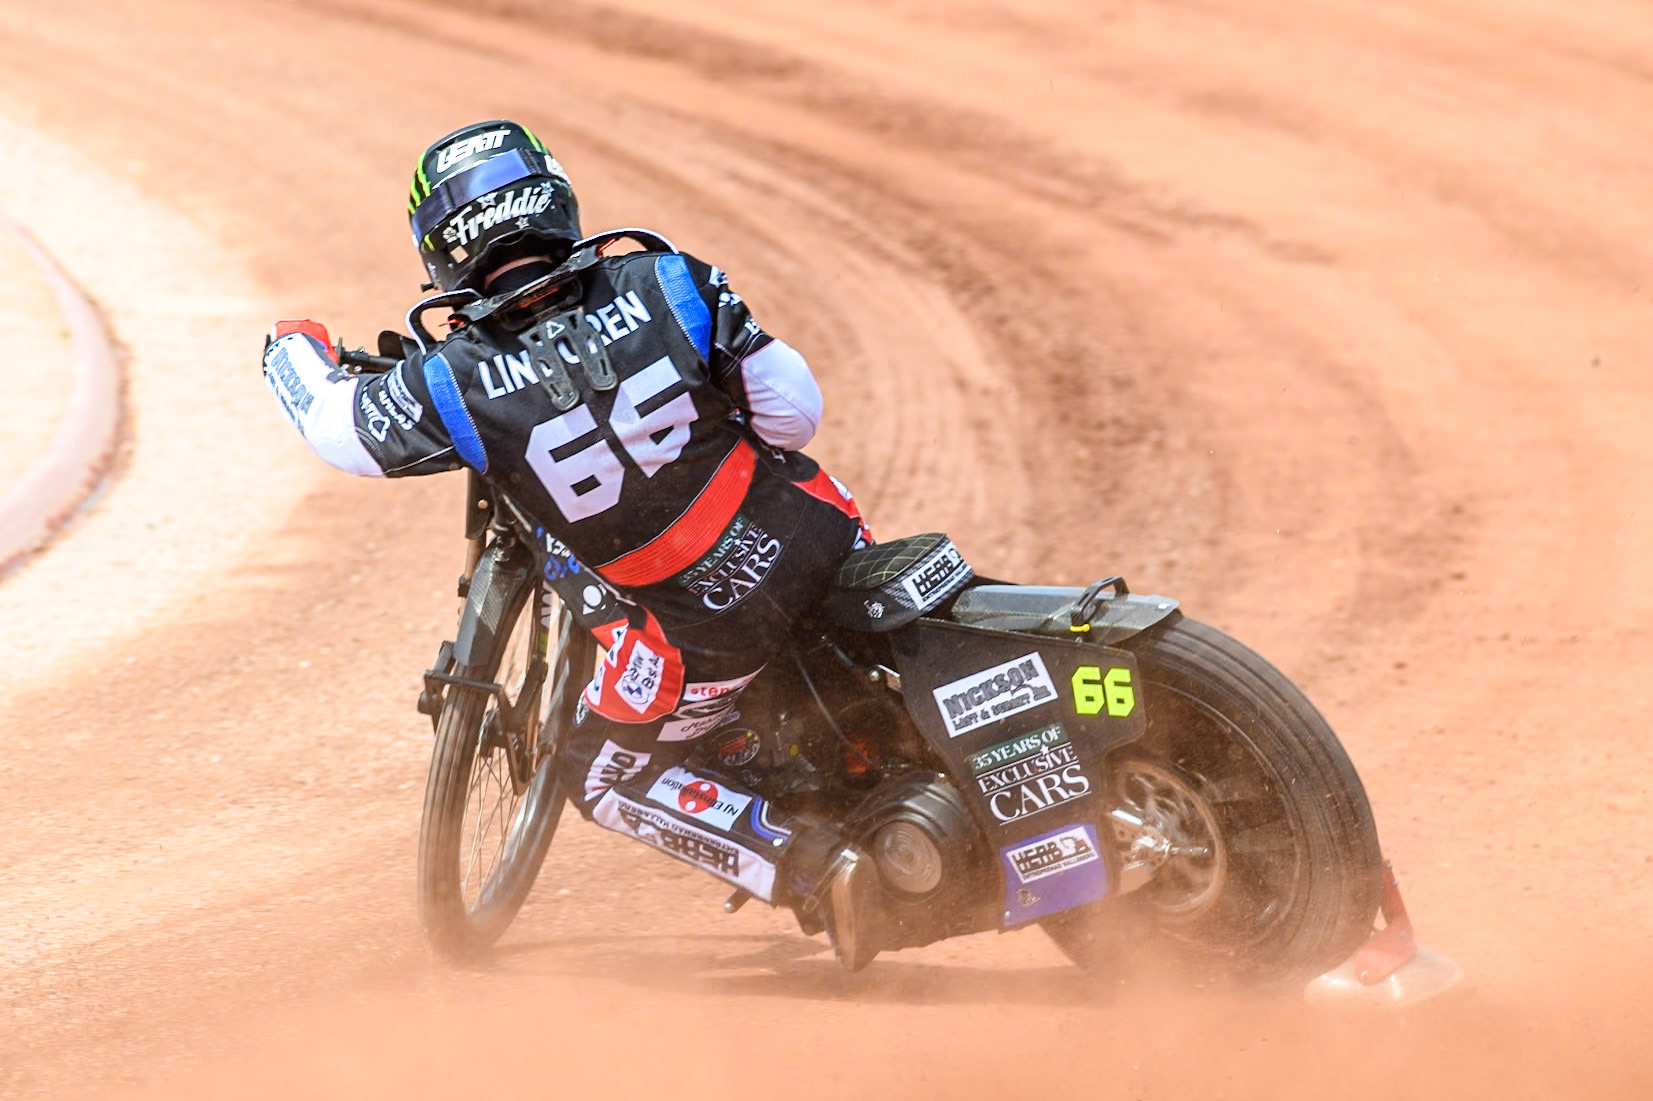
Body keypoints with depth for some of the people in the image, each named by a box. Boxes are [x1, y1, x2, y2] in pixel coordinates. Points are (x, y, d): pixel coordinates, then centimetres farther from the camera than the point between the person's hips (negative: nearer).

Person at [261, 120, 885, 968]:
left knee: (604, 777, 21)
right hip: (821, 544, 3)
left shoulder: (457, 386, -18)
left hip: (709, 630, -3)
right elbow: (796, 410, -6)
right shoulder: (666, 284, -14)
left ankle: (810, 865, 2)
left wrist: (292, 350, 24)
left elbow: (336, 425, 1)